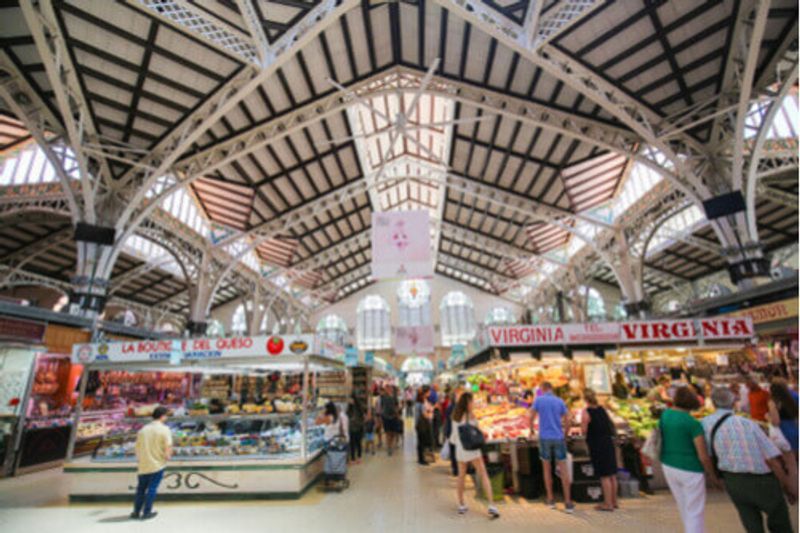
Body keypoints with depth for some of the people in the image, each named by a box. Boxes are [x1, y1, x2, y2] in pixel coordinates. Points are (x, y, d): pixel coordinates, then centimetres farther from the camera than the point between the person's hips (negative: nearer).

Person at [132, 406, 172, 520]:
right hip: (158, 464, -5)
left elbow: (138, 447, 11)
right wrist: (167, 456, 5)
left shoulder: (143, 429, 5)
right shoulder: (164, 429, -12)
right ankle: (146, 512, 11)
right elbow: (168, 446, -16)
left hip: (143, 465, 5)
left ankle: (136, 512, 25)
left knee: (141, 488, 18)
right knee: (152, 488, 5)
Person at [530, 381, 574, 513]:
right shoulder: (560, 401, 3)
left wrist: (531, 430, 18)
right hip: (558, 438, 1)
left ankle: (551, 499, 18)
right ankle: (568, 502, 3)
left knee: (547, 469, 13)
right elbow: (567, 421, 2)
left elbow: (531, 418, -1)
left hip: (544, 438, -1)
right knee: (564, 470, 6)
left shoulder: (538, 400, -2)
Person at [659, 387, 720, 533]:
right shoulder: (693, 423, -19)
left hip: (668, 466, 6)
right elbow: (703, 456, -16)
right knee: (695, 512, 9)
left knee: (684, 508, 24)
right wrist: (713, 476, 0)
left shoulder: (664, 414, -2)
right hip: (689, 470, -6)